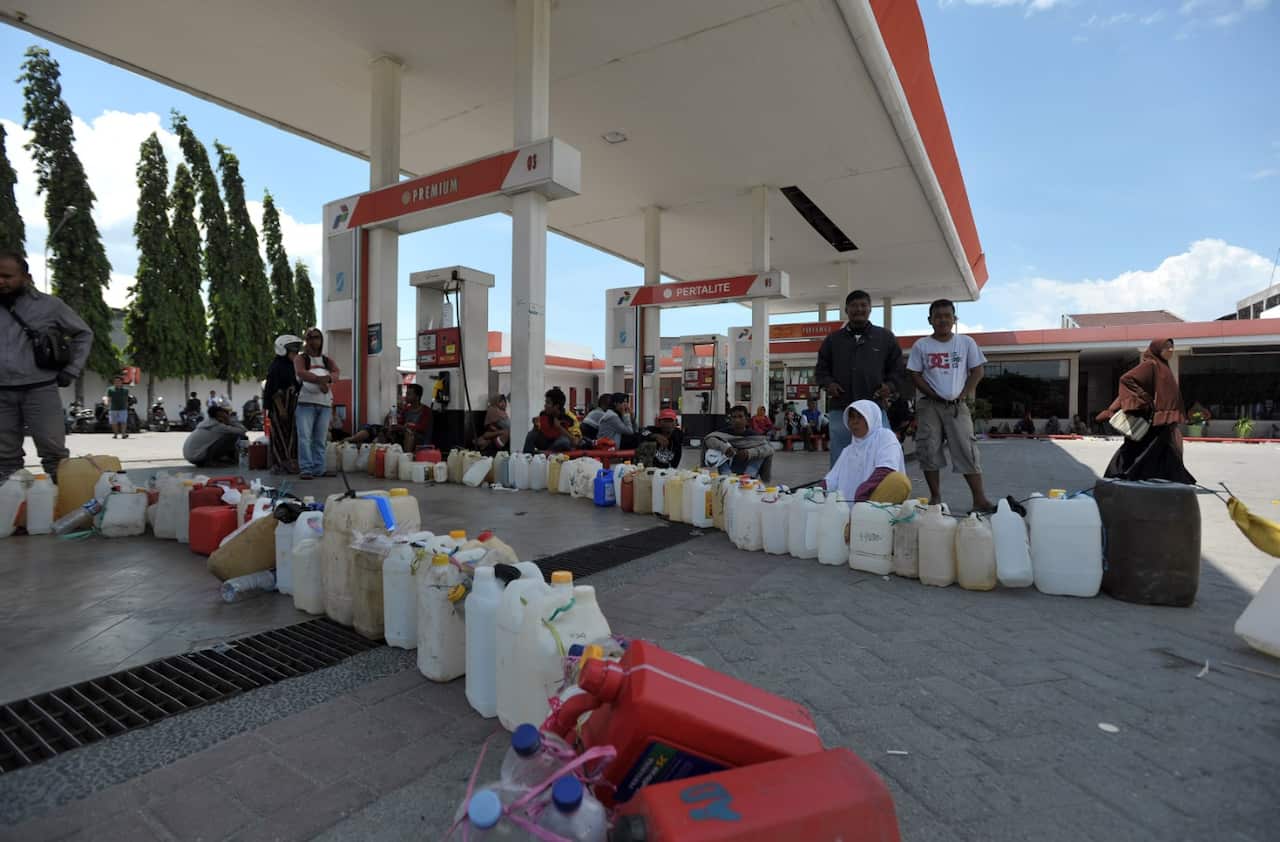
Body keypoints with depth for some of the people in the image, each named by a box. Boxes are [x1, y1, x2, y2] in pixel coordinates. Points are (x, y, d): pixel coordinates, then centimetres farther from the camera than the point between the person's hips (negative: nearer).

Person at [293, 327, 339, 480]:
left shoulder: (327, 360, 18)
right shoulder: (300, 358, 6)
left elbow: (336, 373, -3)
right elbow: (301, 373, -15)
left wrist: (324, 379, -22)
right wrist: (321, 379, -18)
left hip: (325, 404, 4)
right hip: (306, 402, -4)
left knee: (321, 439, 4)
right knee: (305, 437, -10)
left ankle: (319, 469, 7)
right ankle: (306, 469, -11)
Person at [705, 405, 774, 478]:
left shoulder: (753, 435, -4)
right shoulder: (725, 432, -4)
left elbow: (769, 448, -16)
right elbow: (708, 439, -19)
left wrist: (749, 453, -31)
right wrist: (724, 447, -36)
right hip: (728, 468, 0)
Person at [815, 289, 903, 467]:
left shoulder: (886, 337, 11)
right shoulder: (833, 339, 13)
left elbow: (897, 369, 14)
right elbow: (821, 369, 18)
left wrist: (890, 385, -5)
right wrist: (828, 383, -1)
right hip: (840, 410, 1)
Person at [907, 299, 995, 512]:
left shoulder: (966, 343, 5)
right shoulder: (921, 346, 4)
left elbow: (977, 371, 6)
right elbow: (915, 375, 1)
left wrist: (964, 394, -6)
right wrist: (935, 396, -8)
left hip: (957, 405, 0)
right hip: (928, 405, 0)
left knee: (967, 450, -4)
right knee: (929, 451, 0)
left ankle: (980, 499, -2)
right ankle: (935, 497, 10)